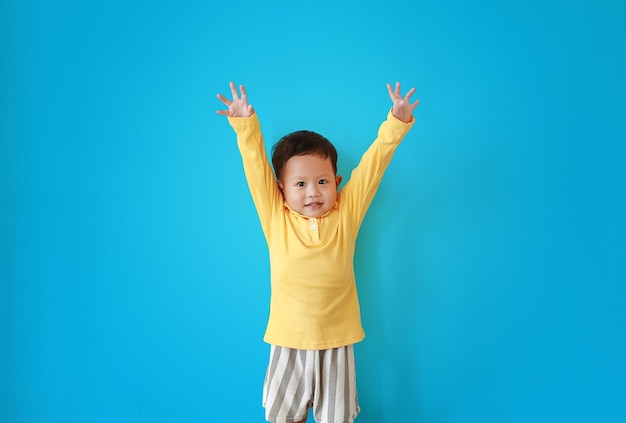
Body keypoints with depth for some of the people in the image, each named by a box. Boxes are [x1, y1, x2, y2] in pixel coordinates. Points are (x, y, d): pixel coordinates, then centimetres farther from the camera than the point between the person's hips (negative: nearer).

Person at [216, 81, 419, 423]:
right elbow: (255, 166, -9)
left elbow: (373, 163, -8)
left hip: (336, 346, 0)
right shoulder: (275, 218, -6)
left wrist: (396, 123, -14)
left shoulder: (346, 214, -6)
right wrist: (246, 125, -17)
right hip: (287, 346, 1)